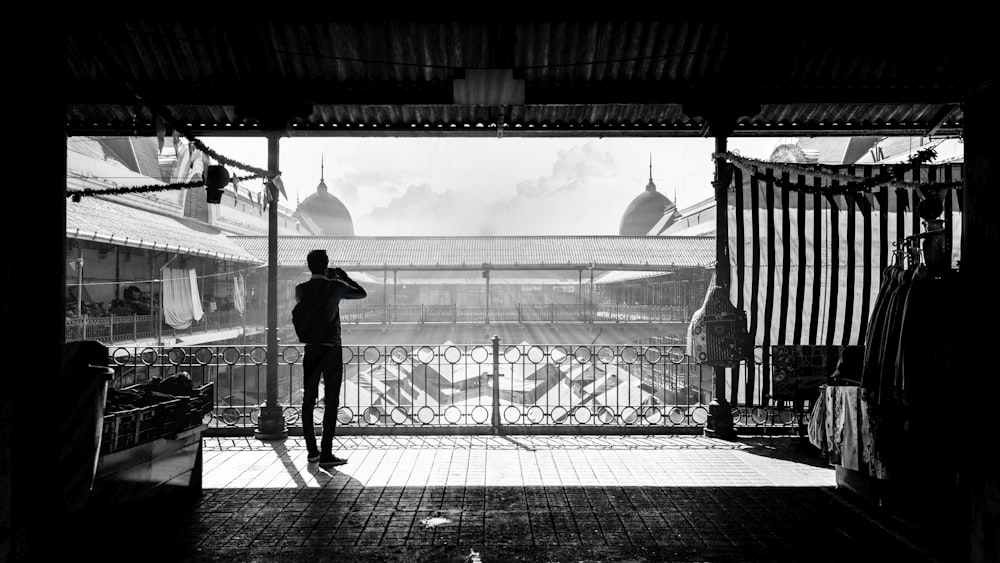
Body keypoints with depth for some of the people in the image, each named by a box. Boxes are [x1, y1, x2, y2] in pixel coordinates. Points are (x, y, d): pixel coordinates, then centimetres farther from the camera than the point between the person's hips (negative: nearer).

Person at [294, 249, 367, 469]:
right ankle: (326, 455, -5)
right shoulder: (335, 287, -7)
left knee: (309, 400, 12)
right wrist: (344, 277, 18)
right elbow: (362, 293, 7)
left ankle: (312, 451, 19)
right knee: (331, 402, -2)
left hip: (310, 349, 4)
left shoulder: (301, 289, 2)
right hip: (331, 348, -4)